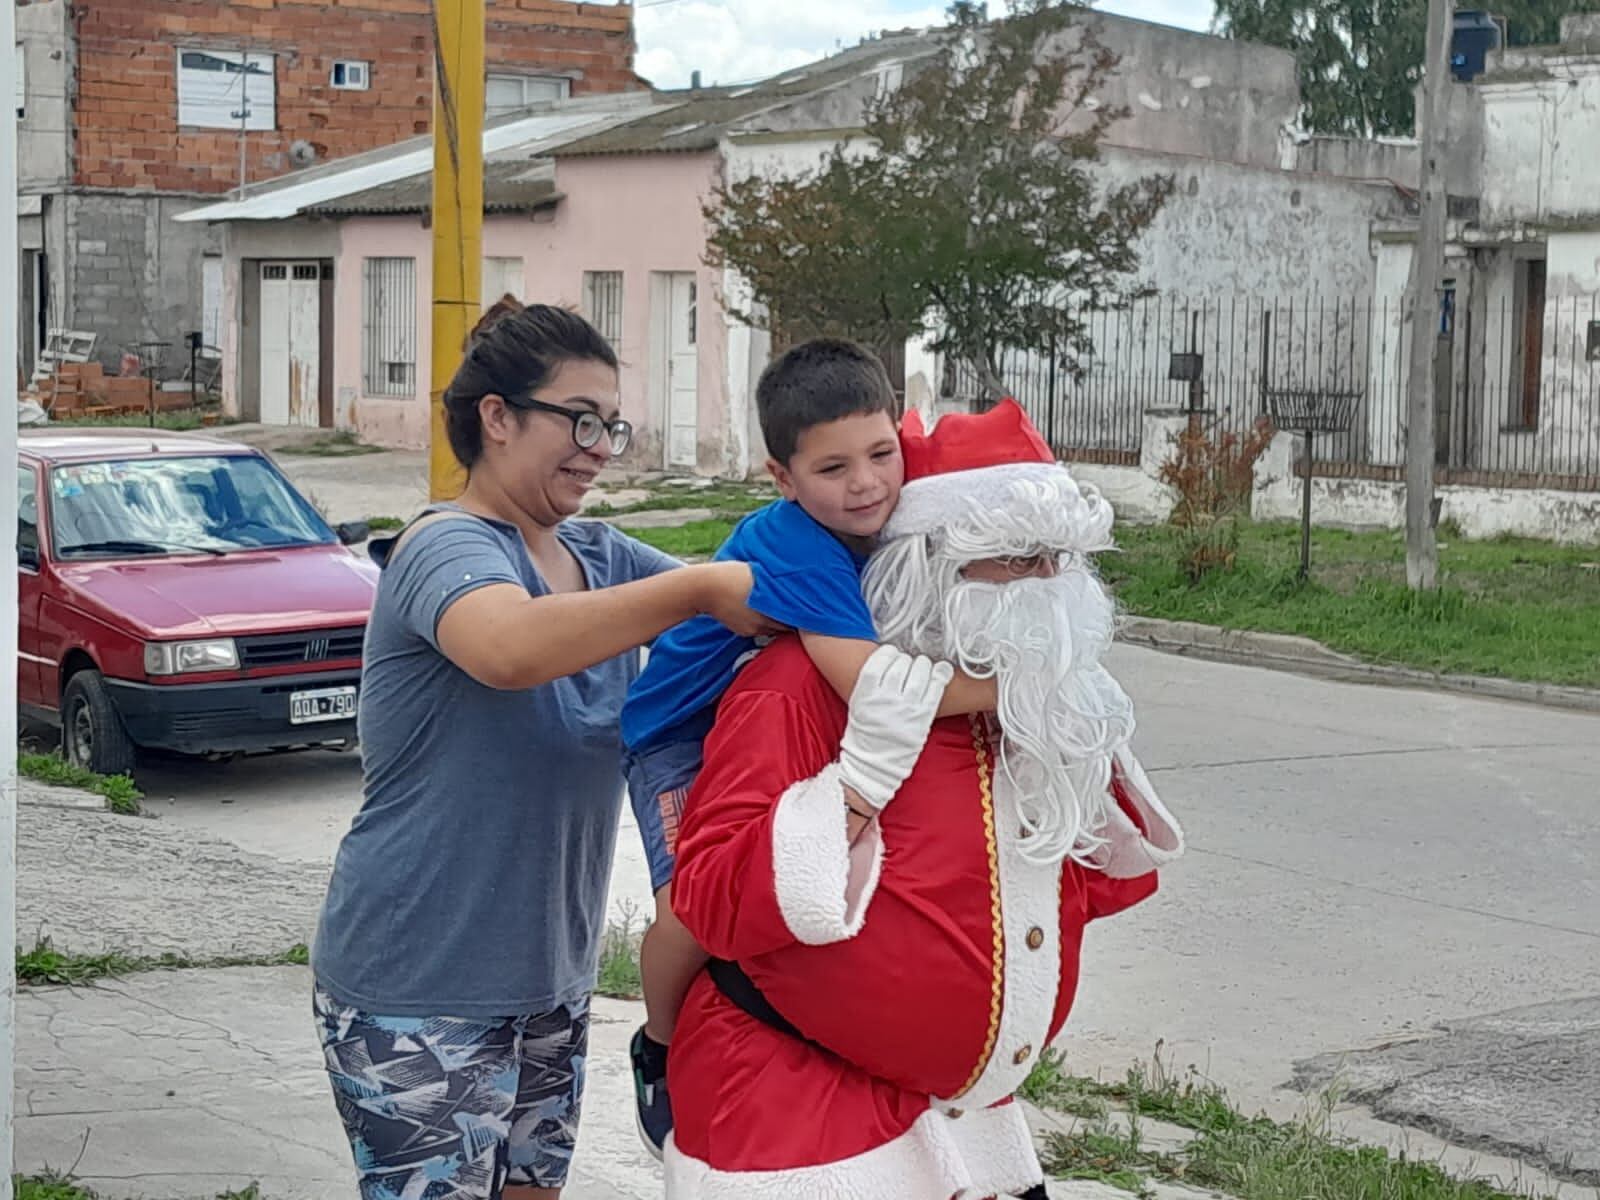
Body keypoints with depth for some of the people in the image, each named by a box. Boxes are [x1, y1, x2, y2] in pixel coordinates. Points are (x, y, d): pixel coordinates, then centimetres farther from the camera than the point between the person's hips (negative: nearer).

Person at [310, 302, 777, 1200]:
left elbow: (742, 599, 3)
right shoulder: (447, 548, -16)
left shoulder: (599, 557, 8)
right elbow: (511, 646, -37)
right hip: (421, 994, -8)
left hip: (550, 982, 8)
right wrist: (700, 590, -35)